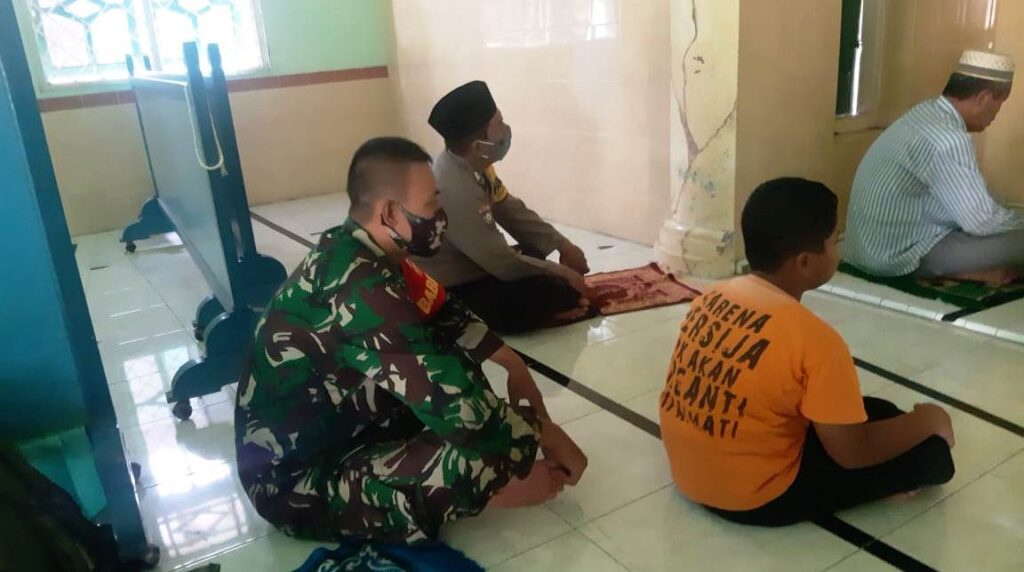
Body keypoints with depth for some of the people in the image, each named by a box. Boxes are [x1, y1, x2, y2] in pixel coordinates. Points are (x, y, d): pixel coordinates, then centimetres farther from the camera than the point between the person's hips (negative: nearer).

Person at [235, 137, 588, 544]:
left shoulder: (351, 251, -3)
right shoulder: (361, 291, -31)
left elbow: (445, 313, 9)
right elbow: (461, 411, -30)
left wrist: (513, 364, 5)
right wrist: (543, 431, -13)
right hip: (296, 481, -9)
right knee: (486, 451, -27)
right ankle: (492, 489, 4)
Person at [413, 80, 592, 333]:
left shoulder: (473, 165, -6)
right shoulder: (454, 189, -32)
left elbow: (510, 210, 6)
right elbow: (503, 264, -25)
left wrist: (563, 245, 0)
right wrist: (561, 272, -12)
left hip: (471, 266, 9)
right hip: (454, 294, -9)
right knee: (560, 293, -14)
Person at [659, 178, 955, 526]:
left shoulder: (712, 298, -2)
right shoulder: (813, 338, -23)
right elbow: (852, 453, -16)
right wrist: (926, 420, 1)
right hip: (757, 498, -7)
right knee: (931, 451, 4)